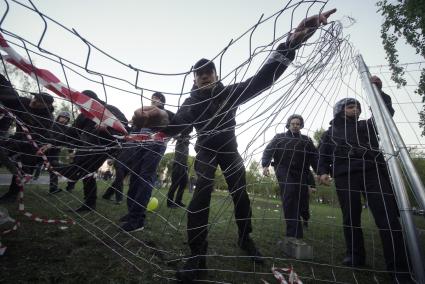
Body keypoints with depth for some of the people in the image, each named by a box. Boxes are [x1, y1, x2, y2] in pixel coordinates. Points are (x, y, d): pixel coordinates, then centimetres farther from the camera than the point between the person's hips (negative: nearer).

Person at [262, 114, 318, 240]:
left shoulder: (306, 140, 21)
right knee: (289, 197, -19)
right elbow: (268, 150, 4)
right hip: (285, 172, -2)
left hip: (301, 173, 3)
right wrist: (265, 165, -13)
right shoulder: (279, 137, 16)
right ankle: (294, 234, -16)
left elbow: (314, 157, 12)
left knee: (302, 201, -3)